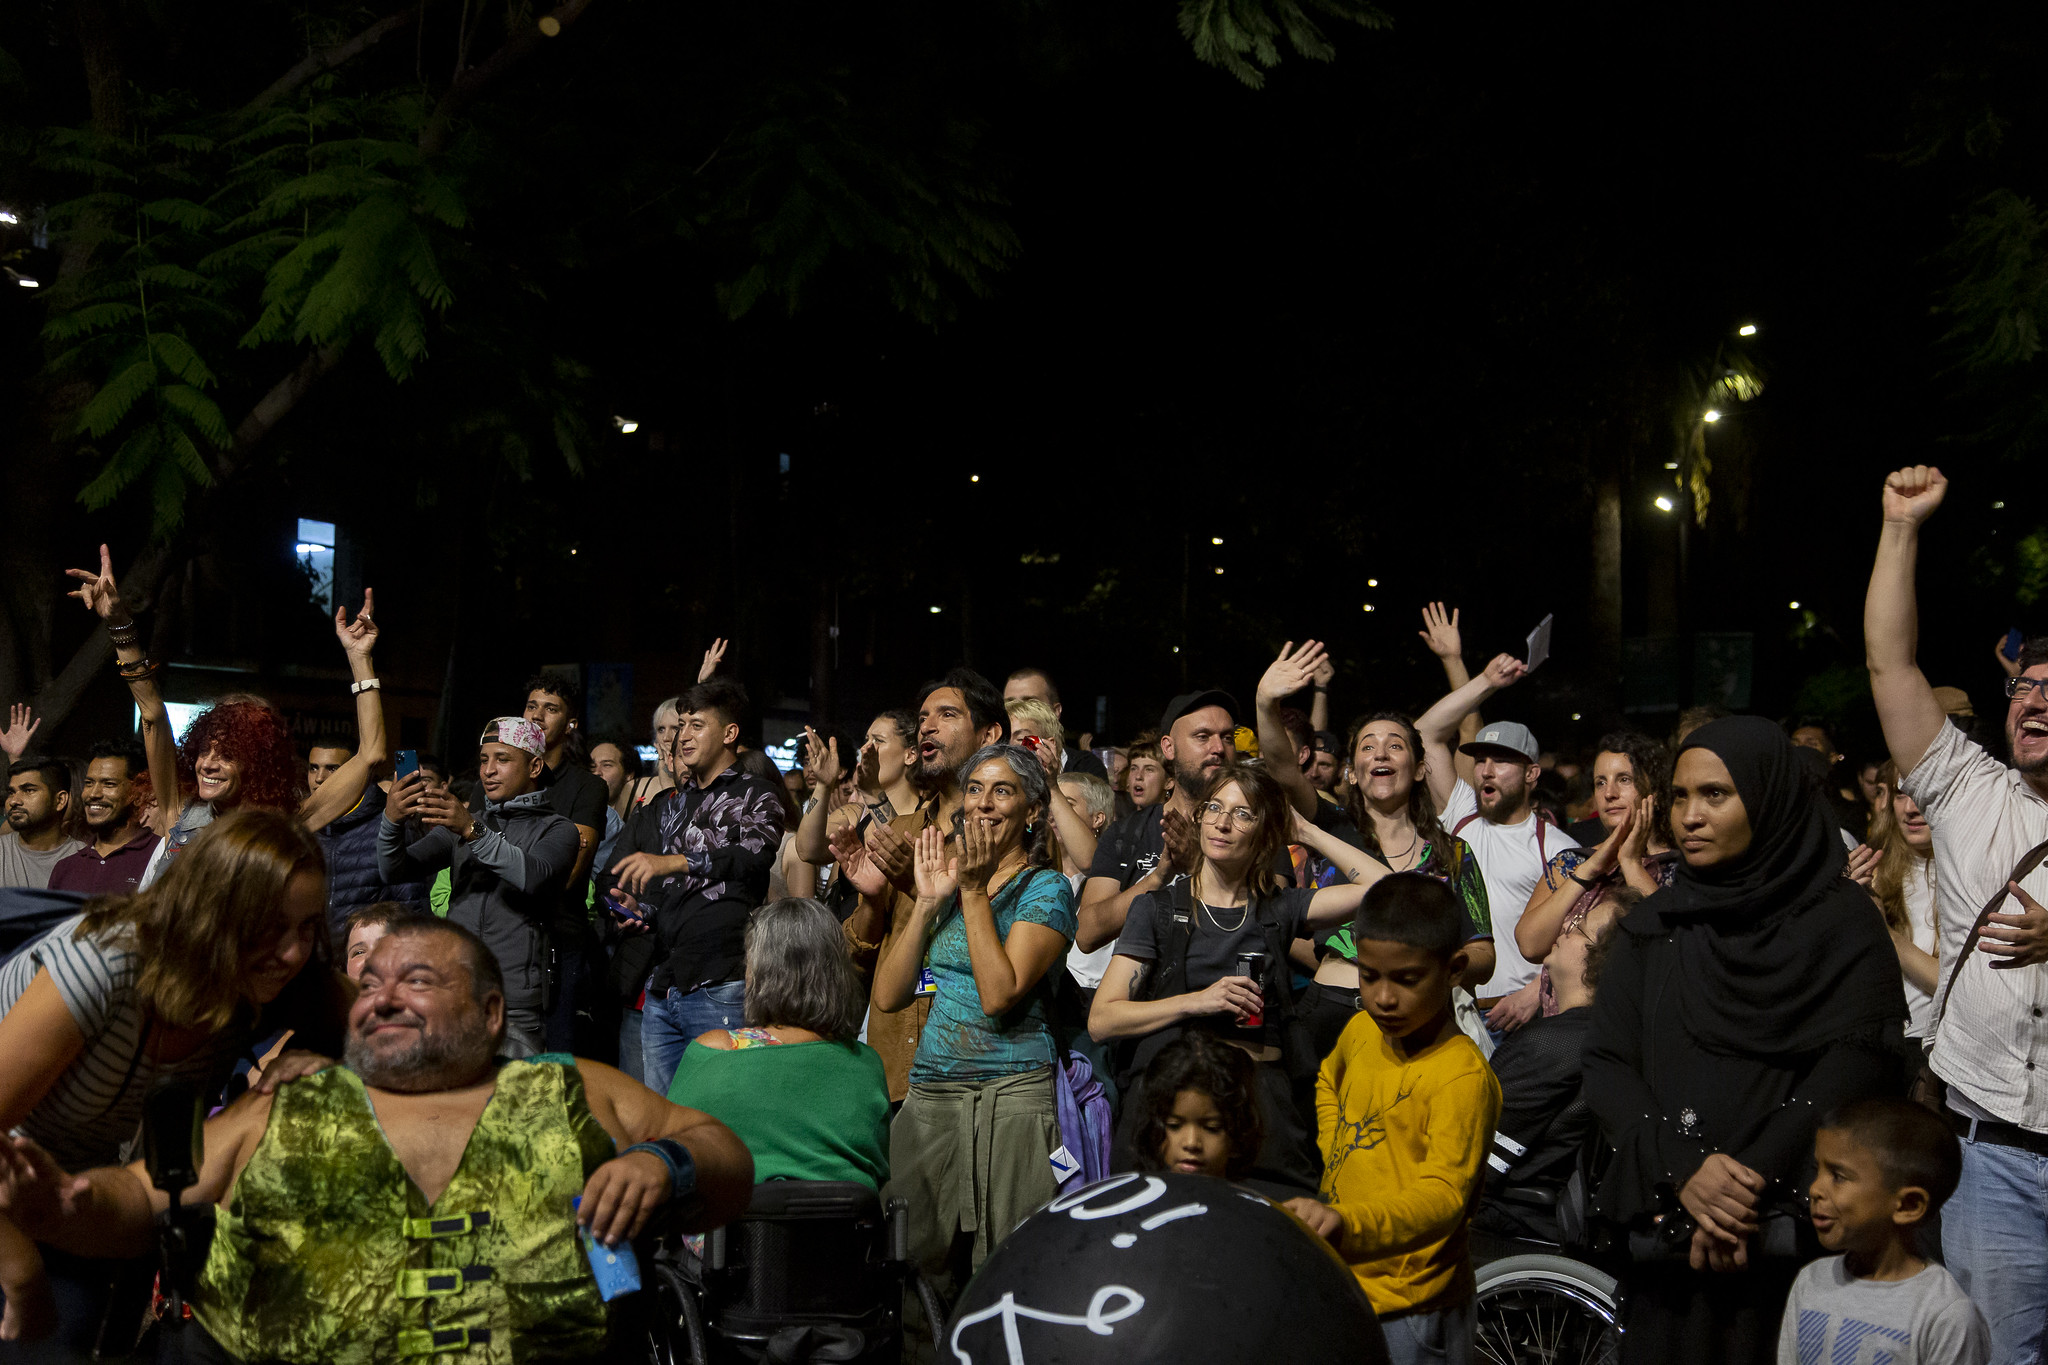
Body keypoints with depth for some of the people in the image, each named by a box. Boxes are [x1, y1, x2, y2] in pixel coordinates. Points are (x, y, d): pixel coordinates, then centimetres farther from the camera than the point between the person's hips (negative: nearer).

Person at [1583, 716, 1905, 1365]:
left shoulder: (1841, 917, 1)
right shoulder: (1649, 928, 11)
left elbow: (1858, 1062, -9)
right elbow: (1606, 1063, 2)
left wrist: (1752, 1184, -18)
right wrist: (1684, 1170, -14)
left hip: (1800, 1225, -3)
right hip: (1668, 1228, 3)